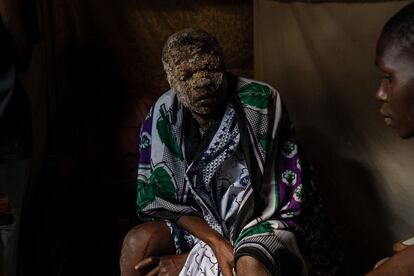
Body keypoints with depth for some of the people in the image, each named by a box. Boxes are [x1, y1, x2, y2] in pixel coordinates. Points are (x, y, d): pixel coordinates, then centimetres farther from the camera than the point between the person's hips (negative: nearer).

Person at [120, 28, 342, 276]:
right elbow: (157, 199, -2)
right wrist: (217, 243, -18)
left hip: (262, 227, -3)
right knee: (138, 242, -20)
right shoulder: (162, 118, -7)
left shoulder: (261, 105, -17)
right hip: (199, 225, 4)